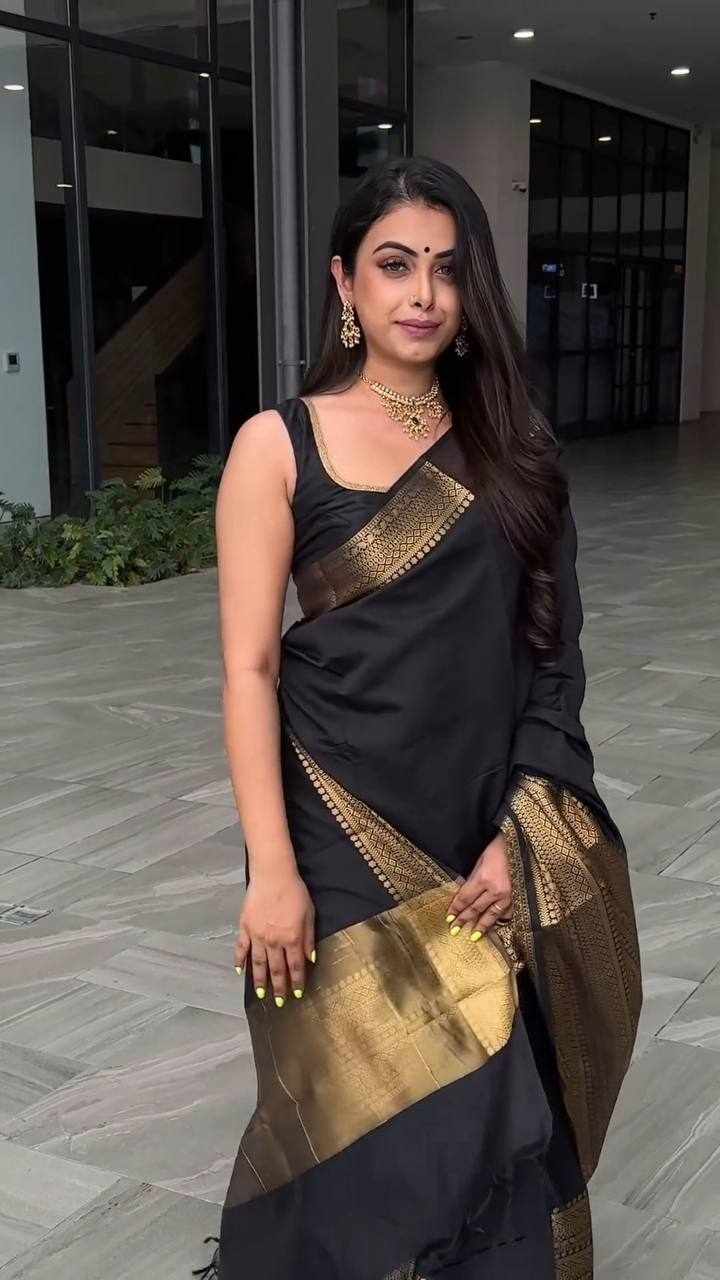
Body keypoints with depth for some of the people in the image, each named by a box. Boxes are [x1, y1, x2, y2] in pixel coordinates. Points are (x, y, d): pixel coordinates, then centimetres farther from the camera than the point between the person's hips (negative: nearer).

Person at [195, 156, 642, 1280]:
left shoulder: (512, 446, 5)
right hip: (347, 829, -3)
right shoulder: (281, 444, -5)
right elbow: (249, 667, -7)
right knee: (373, 1119, 4)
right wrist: (273, 870, -13)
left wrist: (516, 835, -6)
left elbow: (550, 651, 3)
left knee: (498, 1105, 9)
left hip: (497, 828, 3)